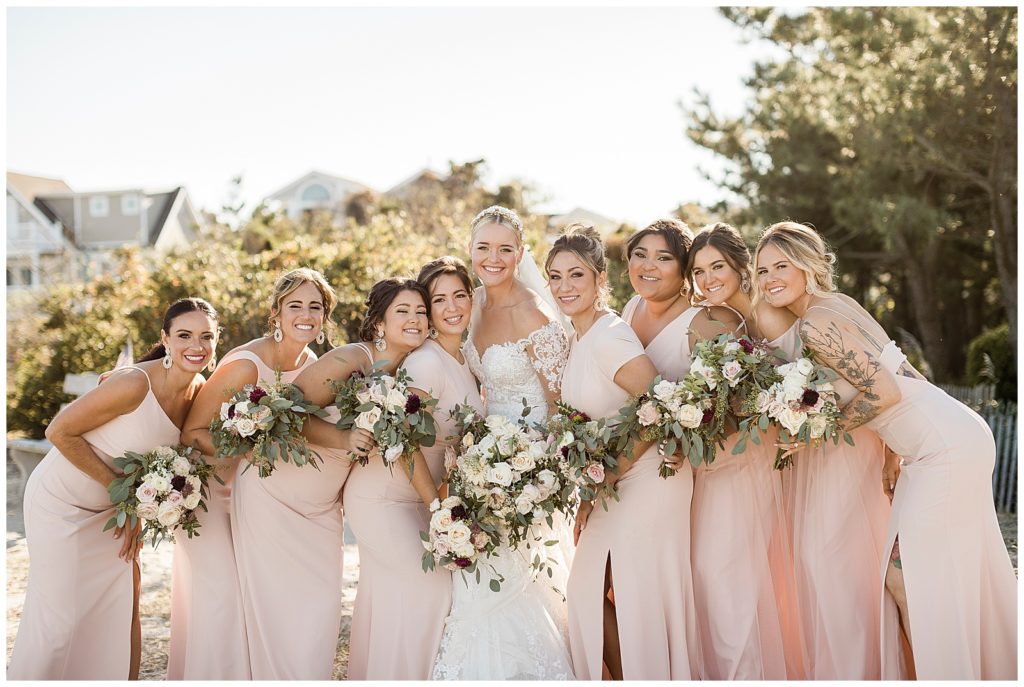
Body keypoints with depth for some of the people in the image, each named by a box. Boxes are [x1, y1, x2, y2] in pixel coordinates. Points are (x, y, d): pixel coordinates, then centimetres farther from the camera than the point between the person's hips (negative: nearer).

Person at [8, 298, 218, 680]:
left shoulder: (200, 391, -8)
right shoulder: (135, 384, -30)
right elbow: (60, 432, -23)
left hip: (111, 507, 7)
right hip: (61, 500, -7)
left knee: (121, 612, 12)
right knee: (59, 617, -1)